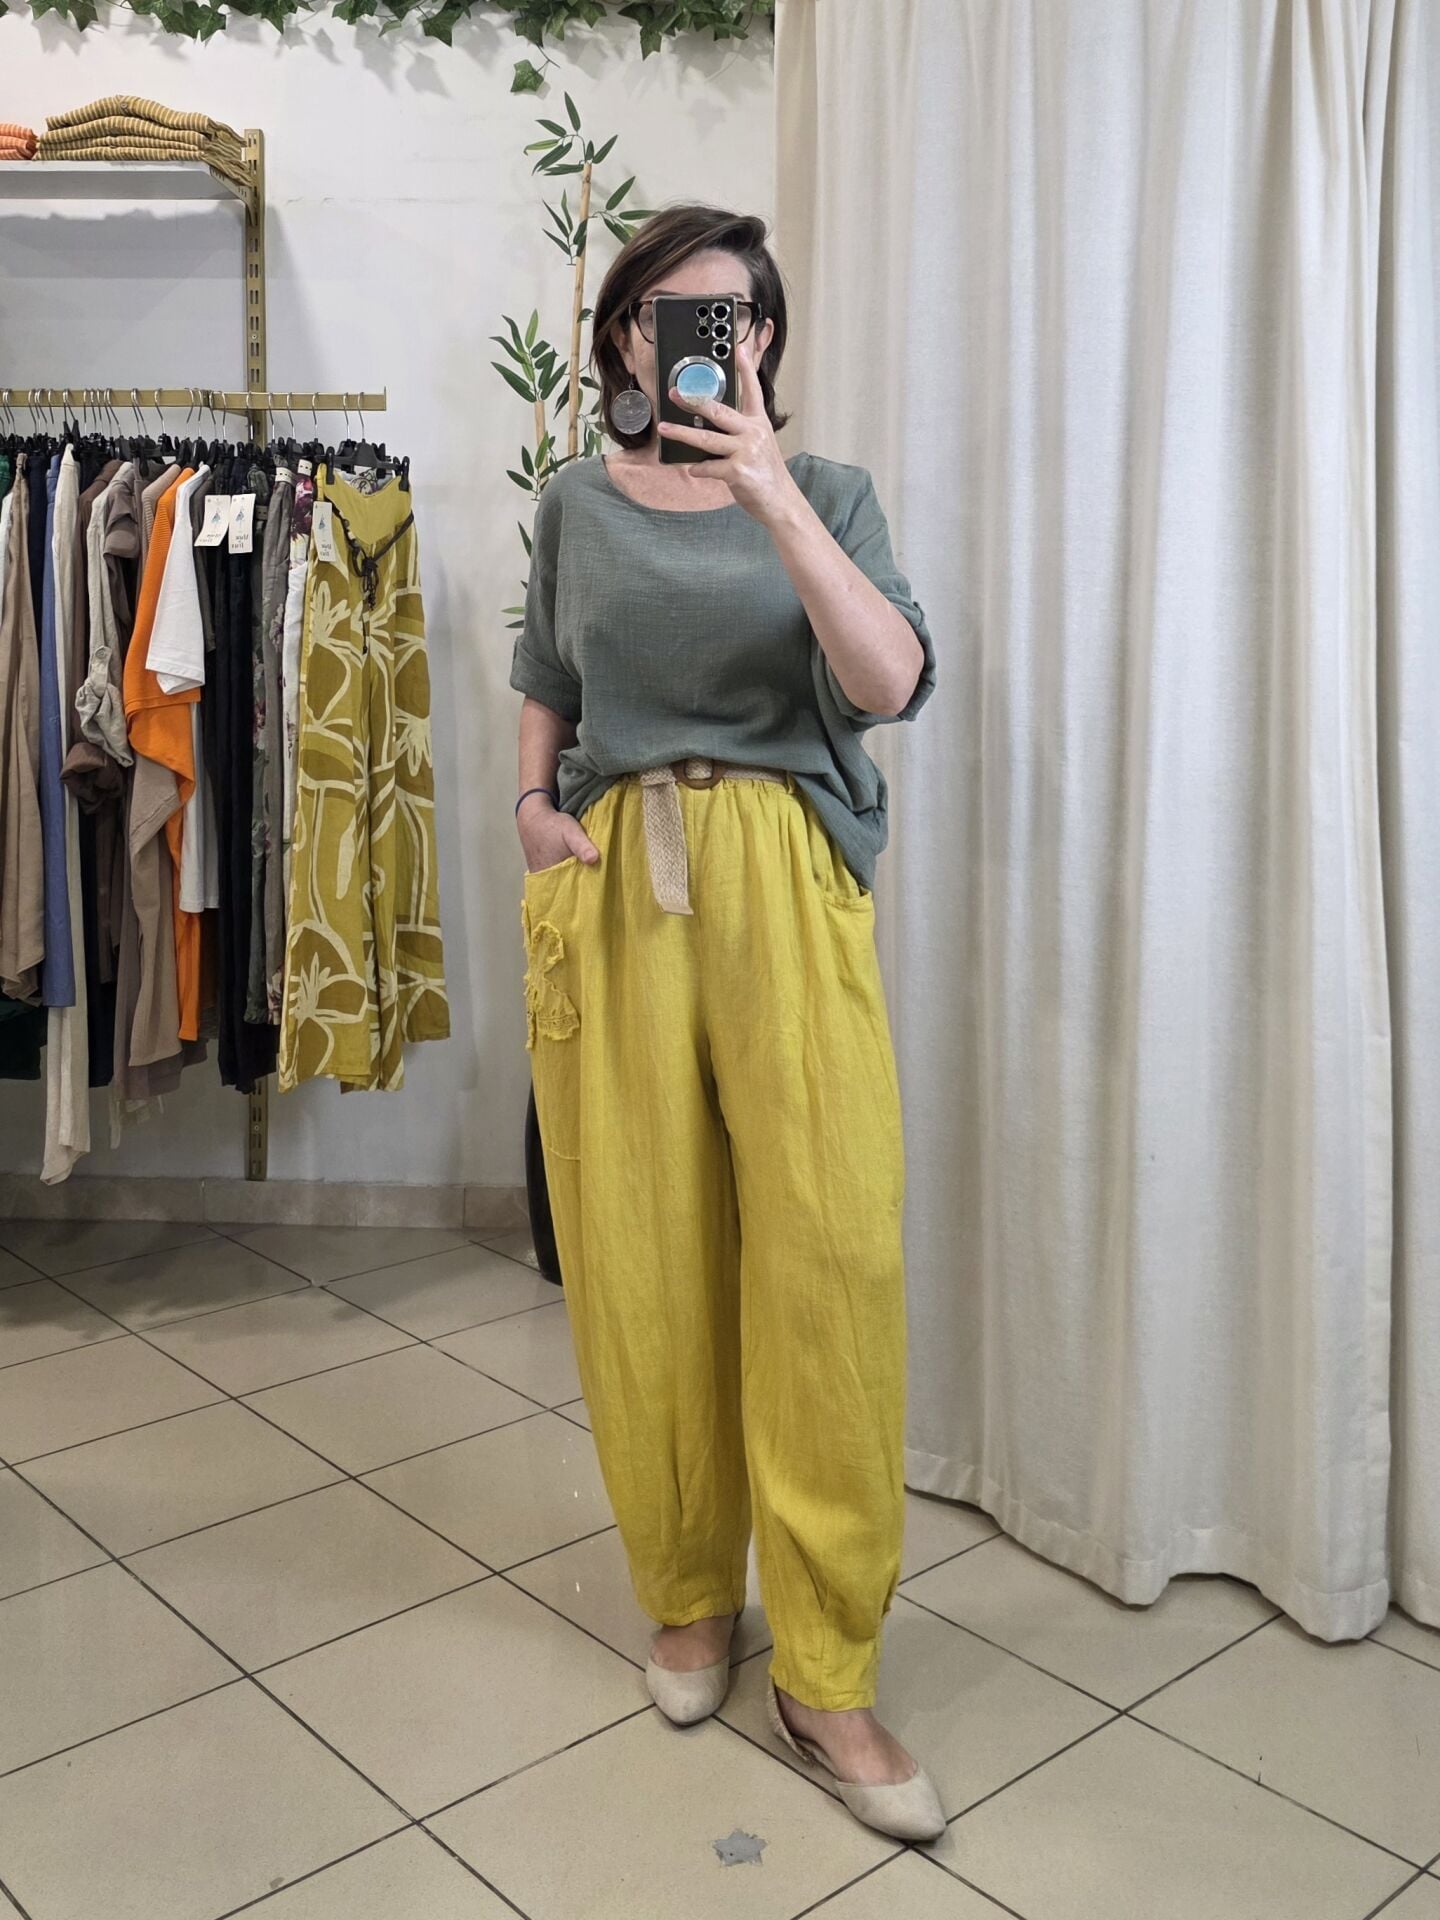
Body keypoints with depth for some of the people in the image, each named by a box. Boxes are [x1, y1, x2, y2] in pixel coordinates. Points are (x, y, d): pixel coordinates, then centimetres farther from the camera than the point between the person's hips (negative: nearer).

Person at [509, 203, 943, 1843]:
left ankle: (827, 1675, 6)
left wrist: (769, 492, -18)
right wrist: (533, 802, 4)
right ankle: (685, 1598, 25)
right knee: (642, 1260, 4)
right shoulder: (577, 504, 11)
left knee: (830, 1257, -8)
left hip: (787, 890, -1)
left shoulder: (827, 492, 5)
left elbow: (891, 686, -11)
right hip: (610, 893, 2)